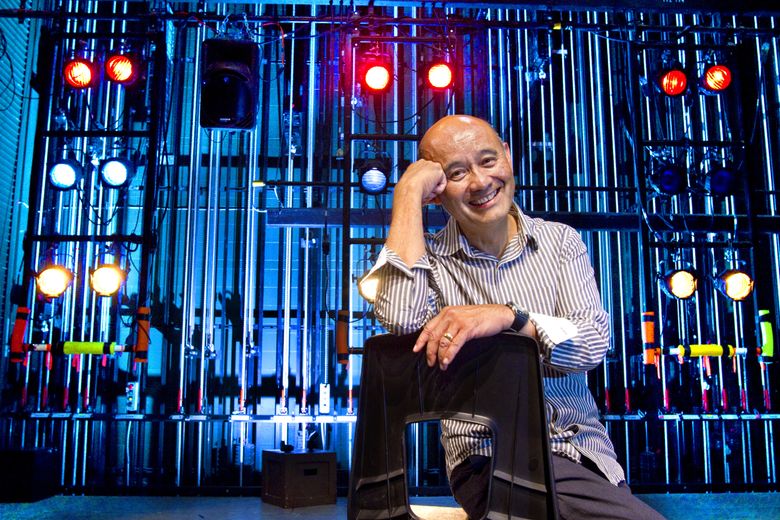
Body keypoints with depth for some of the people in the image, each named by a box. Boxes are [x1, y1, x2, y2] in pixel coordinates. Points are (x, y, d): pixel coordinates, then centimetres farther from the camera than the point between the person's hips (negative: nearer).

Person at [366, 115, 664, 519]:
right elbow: (400, 317, -23)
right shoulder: (426, 258, 0)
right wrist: (408, 191, -15)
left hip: (580, 450, 4)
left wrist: (507, 317, -25)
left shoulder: (560, 241, 6)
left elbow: (594, 342, -6)